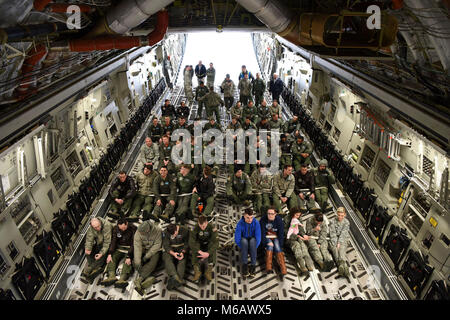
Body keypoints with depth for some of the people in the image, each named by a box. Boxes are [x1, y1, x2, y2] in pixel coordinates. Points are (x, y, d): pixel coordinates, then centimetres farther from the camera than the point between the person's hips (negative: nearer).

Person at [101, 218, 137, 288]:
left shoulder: (133, 229, -16)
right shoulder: (115, 229, -3)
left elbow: (133, 244, -20)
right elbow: (113, 241, -7)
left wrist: (128, 257, -29)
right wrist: (109, 254, -19)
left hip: (129, 249, -4)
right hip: (119, 248, 5)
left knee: (128, 262, -30)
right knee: (112, 258, -21)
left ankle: (122, 279, -47)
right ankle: (112, 276, -38)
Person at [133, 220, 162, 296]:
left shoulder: (157, 231, -20)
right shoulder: (138, 233, -15)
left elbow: (157, 245, -18)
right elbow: (137, 247, -22)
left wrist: (147, 256, -23)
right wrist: (138, 261, -31)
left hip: (153, 250, -2)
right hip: (143, 249, 3)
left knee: (153, 262, -31)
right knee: (135, 261, -24)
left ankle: (139, 279, -38)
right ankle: (148, 278, -33)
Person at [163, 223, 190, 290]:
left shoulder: (185, 230, -12)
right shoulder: (165, 233, -10)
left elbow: (187, 243, -6)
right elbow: (166, 246, -12)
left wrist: (183, 252, -23)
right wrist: (173, 253, -29)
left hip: (181, 248, 0)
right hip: (170, 250, 0)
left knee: (182, 259, -30)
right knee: (167, 259, -30)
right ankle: (175, 277, -48)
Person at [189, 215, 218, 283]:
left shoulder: (212, 227, -24)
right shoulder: (195, 228, -21)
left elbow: (216, 242, -28)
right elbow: (191, 242, -27)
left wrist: (208, 253, -41)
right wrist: (200, 252, -39)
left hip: (209, 244, -1)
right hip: (199, 244, 1)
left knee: (213, 250, -33)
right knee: (193, 250, -31)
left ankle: (209, 271, -26)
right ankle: (197, 271, -24)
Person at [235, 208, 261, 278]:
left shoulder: (256, 223, -19)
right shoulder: (240, 223, -19)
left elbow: (258, 238, -18)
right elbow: (237, 238, -16)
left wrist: (253, 249, -20)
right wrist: (243, 249, -18)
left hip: (252, 239, 0)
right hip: (244, 240, 0)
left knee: (252, 240, -36)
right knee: (244, 241, -36)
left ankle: (253, 265, -30)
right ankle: (244, 265, -29)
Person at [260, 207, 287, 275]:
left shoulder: (279, 220, -10)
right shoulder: (263, 220, -13)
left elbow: (281, 233, -8)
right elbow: (262, 233, -13)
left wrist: (280, 246, -13)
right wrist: (267, 242, -24)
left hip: (276, 237, 1)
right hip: (266, 237, -1)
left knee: (277, 247, -25)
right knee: (270, 246, -28)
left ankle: (283, 269, -36)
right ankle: (268, 267, -39)